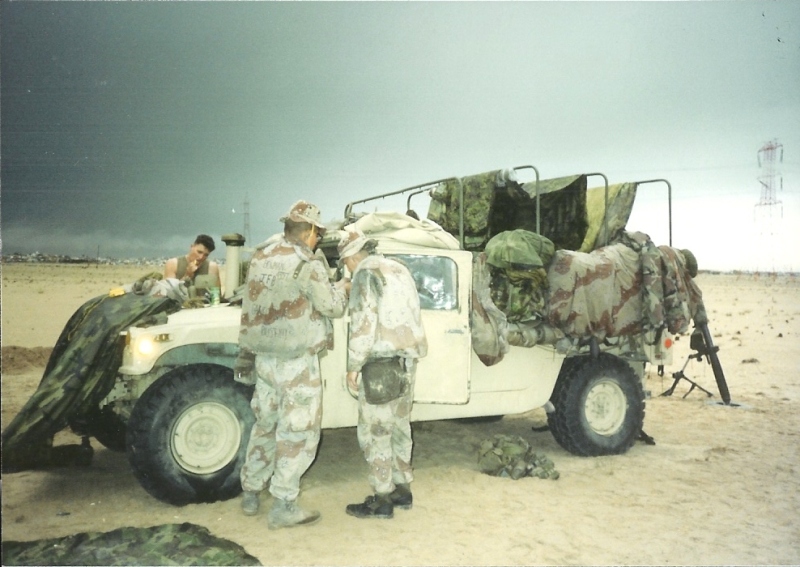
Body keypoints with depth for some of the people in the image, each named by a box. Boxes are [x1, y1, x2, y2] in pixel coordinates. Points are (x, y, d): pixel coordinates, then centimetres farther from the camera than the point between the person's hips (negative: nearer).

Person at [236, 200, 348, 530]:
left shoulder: (260, 257, 5)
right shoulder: (307, 265, -16)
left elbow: (249, 310, 10)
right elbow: (332, 307, -9)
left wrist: (245, 353, 17)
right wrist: (341, 289, 13)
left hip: (265, 358, 7)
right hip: (297, 363, -7)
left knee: (265, 425, 19)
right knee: (298, 433, 2)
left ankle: (250, 494, 28)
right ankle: (283, 507, 6)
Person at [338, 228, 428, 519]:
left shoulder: (365, 275, -10)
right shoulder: (399, 269, 16)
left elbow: (363, 324, -16)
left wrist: (353, 366, -11)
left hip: (381, 362, -9)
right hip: (407, 359, 9)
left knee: (374, 430, -1)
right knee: (399, 425, 17)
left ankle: (382, 500, 4)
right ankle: (403, 488, 26)